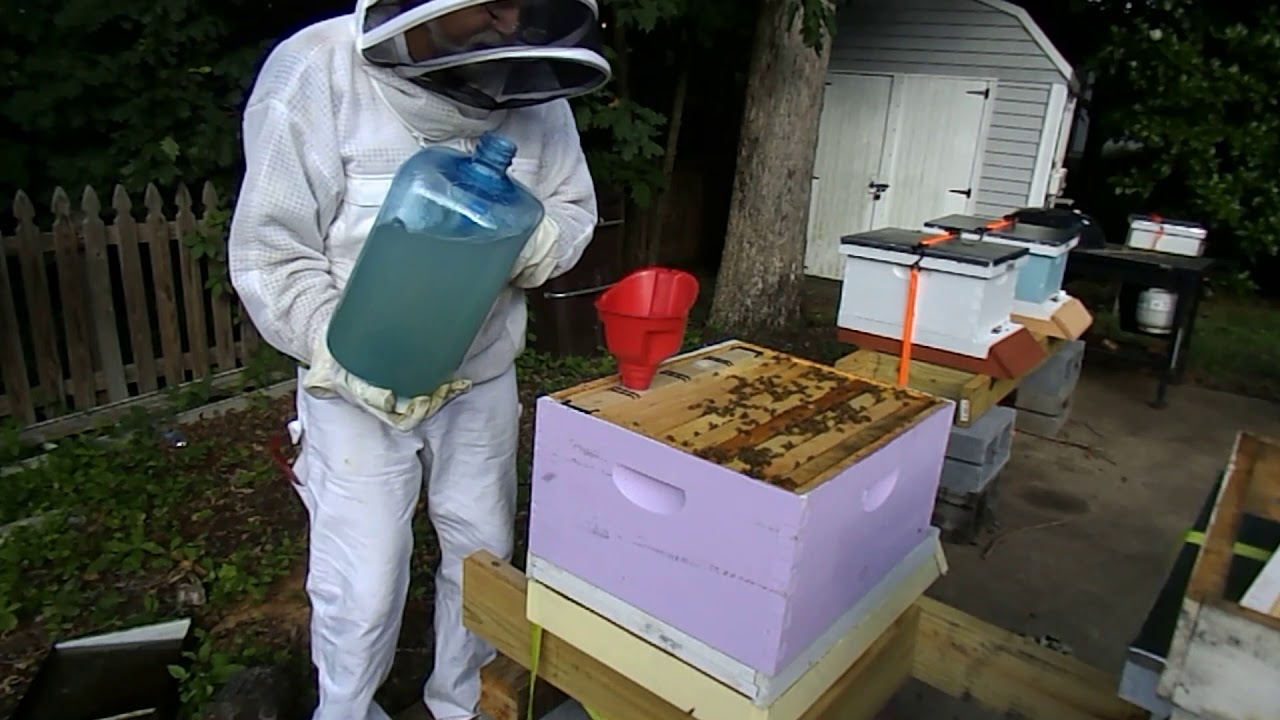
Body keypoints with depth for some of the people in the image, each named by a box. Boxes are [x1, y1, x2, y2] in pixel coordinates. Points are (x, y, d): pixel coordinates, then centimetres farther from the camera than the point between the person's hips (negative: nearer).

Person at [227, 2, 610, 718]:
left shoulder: (531, 87, -6)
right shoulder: (316, 74, -16)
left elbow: (575, 212, 4)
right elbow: (270, 257, -13)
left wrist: (529, 241, -19)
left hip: (484, 378, 4)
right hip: (356, 389, -3)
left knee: (484, 556, 17)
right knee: (363, 587, 6)